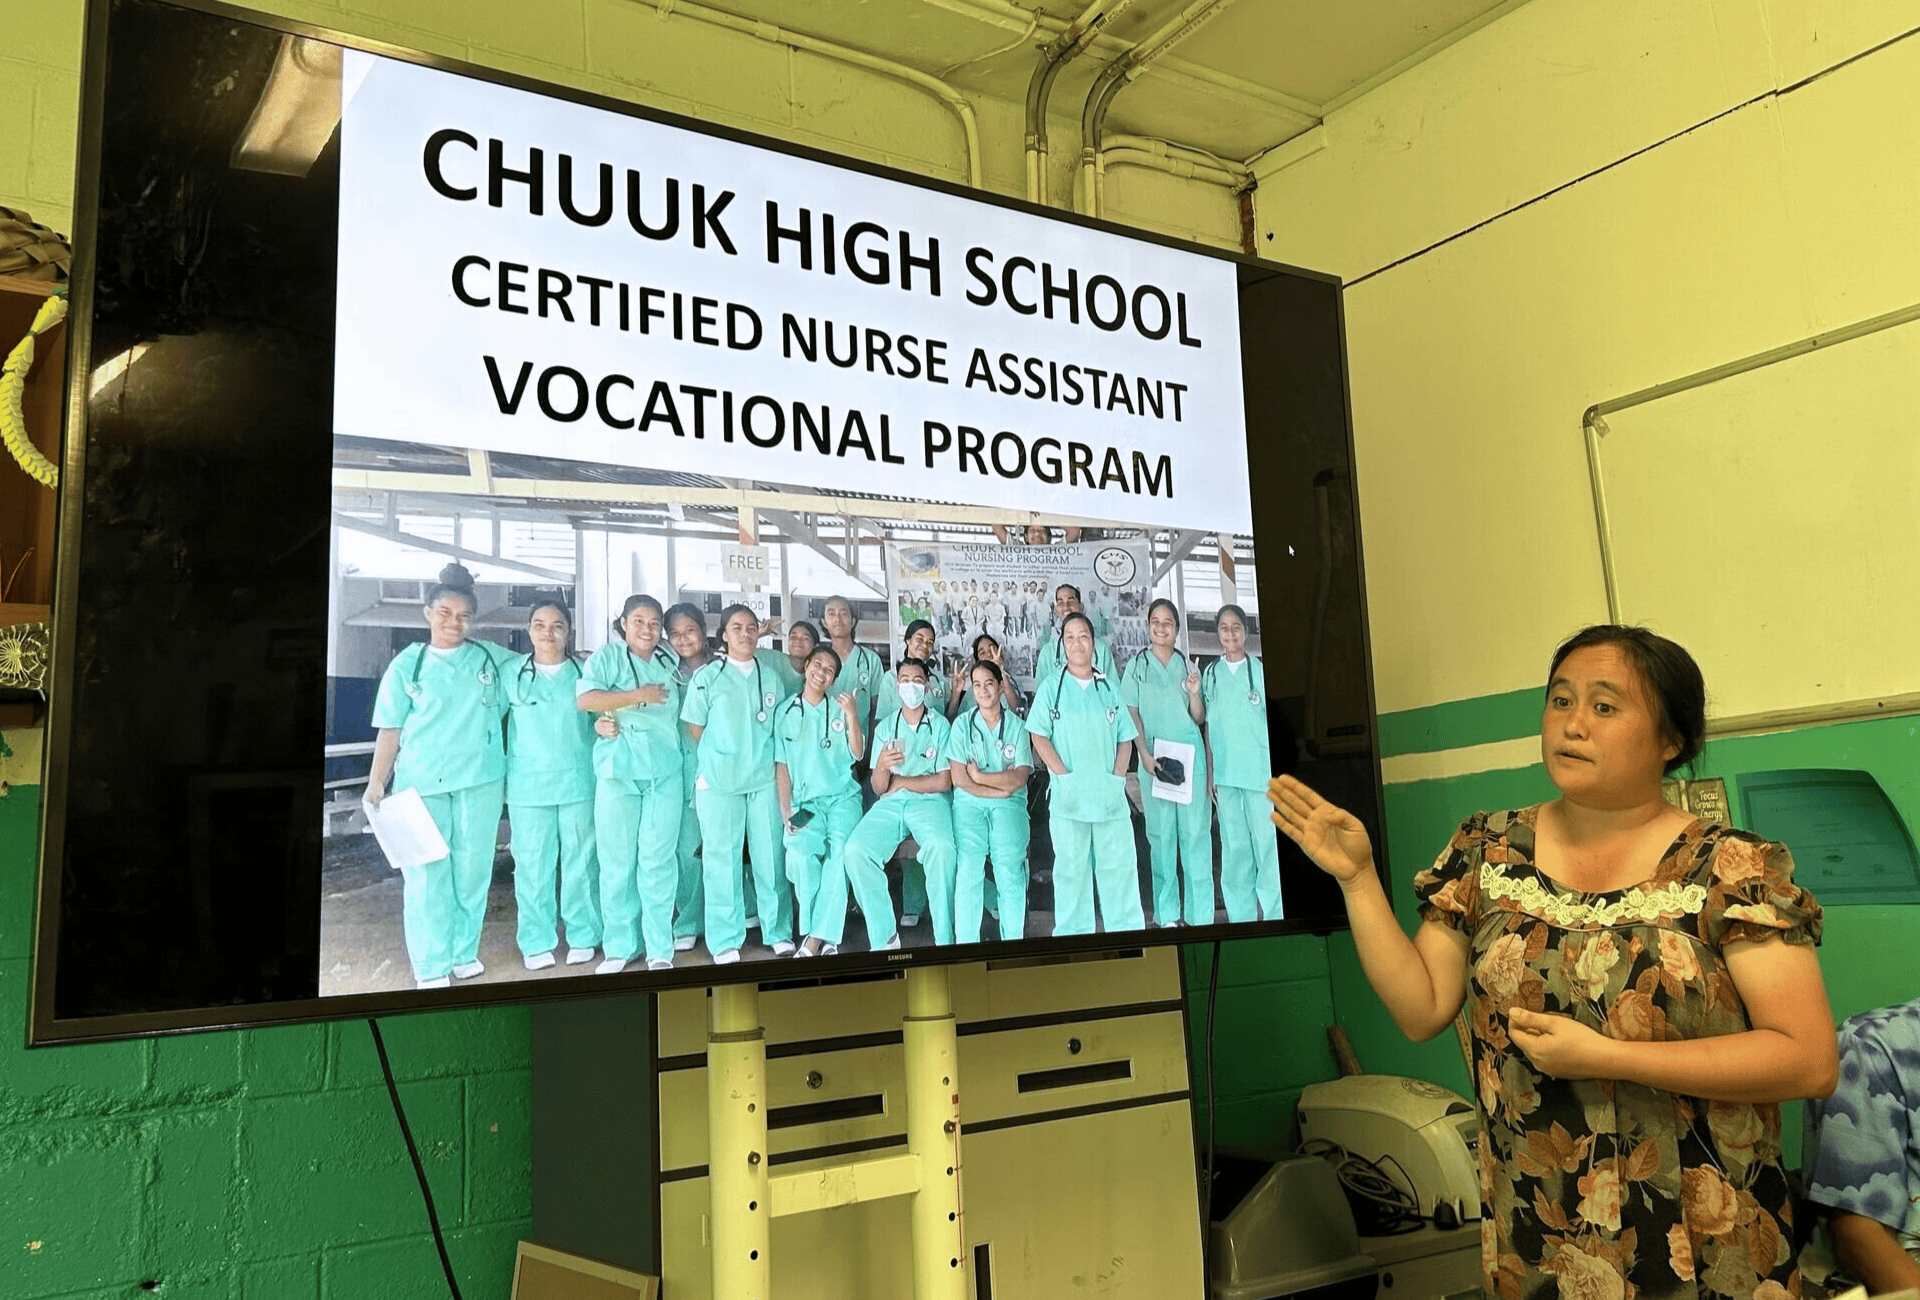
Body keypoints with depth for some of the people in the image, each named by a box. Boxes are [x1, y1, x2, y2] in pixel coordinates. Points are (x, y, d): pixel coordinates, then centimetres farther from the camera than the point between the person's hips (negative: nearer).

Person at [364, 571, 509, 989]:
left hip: (481, 781, 2)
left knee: (473, 870, 7)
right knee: (426, 875, -3)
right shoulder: (407, 665, 4)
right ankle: (431, 968, 4)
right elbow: (390, 730, 3)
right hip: (422, 783, -2)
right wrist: (376, 784, -2)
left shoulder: (490, 658, 9)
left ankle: (465, 953, 21)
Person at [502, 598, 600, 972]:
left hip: (579, 782, 0)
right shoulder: (511, 672, 6)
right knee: (532, 864, 2)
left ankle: (582, 936, 18)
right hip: (528, 786, 0)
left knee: (581, 861, 5)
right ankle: (536, 942, 14)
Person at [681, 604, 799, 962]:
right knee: (721, 858, 0)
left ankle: (779, 933, 15)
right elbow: (695, 729, 6)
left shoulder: (772, 674, 11)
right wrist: (721, 757, 3)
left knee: (771, 855, 3)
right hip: (718, 782, -2)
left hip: (765, 779, 2)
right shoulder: (707, 677, 2)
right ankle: (725, 942, 8)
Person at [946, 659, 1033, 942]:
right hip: (969, 802, 0)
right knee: (968, 868, -23)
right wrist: (1000, 788, -4)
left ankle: (1014, 944, -17)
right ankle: (965, 943, -20)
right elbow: (959, 778, 0)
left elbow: (1019, 778, 2)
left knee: (1009, 864, -23)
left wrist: (980, 776, -2)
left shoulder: (1016, 726, 13)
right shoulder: (962, 724, 11)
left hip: (1009, 803, 0)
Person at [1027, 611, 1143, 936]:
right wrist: (1064, 775, -11)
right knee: (1072, 870, 3)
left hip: (1111, 796, 3)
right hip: (1068, 797, -2)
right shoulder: (1051, 687, 4)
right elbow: (1039, 737, -2)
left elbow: (1125, 738, 14)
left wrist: (1118, 775, -1)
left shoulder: (1108, 688, 14)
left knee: (1120, 869, 2)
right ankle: (1072, 937, 11)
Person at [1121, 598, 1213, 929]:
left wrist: (1194, 694, -10)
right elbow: (1132, 714, 2)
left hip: (1190, 754, 1)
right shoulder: (1137, 665, 6)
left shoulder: (1187, 664, 10)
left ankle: (1200, 915, 4)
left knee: (1196, 831, -1)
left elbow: (1199, 719, 11)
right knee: (1160, 833, 3)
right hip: (1154, 757, -1)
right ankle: (1167, 914, 11)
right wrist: (1145, 755, -10)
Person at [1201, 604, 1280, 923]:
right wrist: (1209, 773, 8)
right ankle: (1241, 916, 14)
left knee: (1267, 843, -5)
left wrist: (1276, 771, -3)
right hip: (1225, 774, 3)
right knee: (1233, 846, 6)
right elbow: (1208, 725, 12)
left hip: (1260, 772, -3)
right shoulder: (1211, 673, 9)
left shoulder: (1260, 670, 1)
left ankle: (1273, 914, 4)